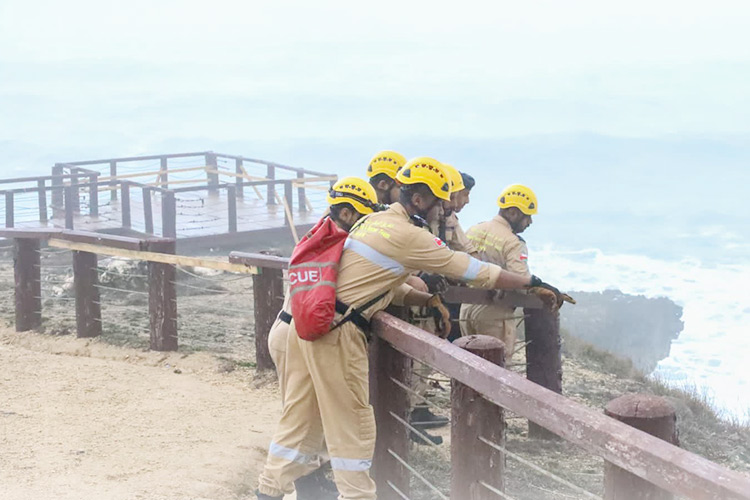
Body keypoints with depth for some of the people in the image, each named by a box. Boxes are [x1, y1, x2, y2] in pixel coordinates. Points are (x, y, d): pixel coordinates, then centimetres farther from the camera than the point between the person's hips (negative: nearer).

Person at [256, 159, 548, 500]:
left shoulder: (374, 222, 15)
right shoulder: (409, 236, -12)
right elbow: (473, 271, -8)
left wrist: (428, 300, 13)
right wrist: (531, 283, -1)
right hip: (338, 334, -9)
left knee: (299, 419, 14)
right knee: (353, 427, 1)